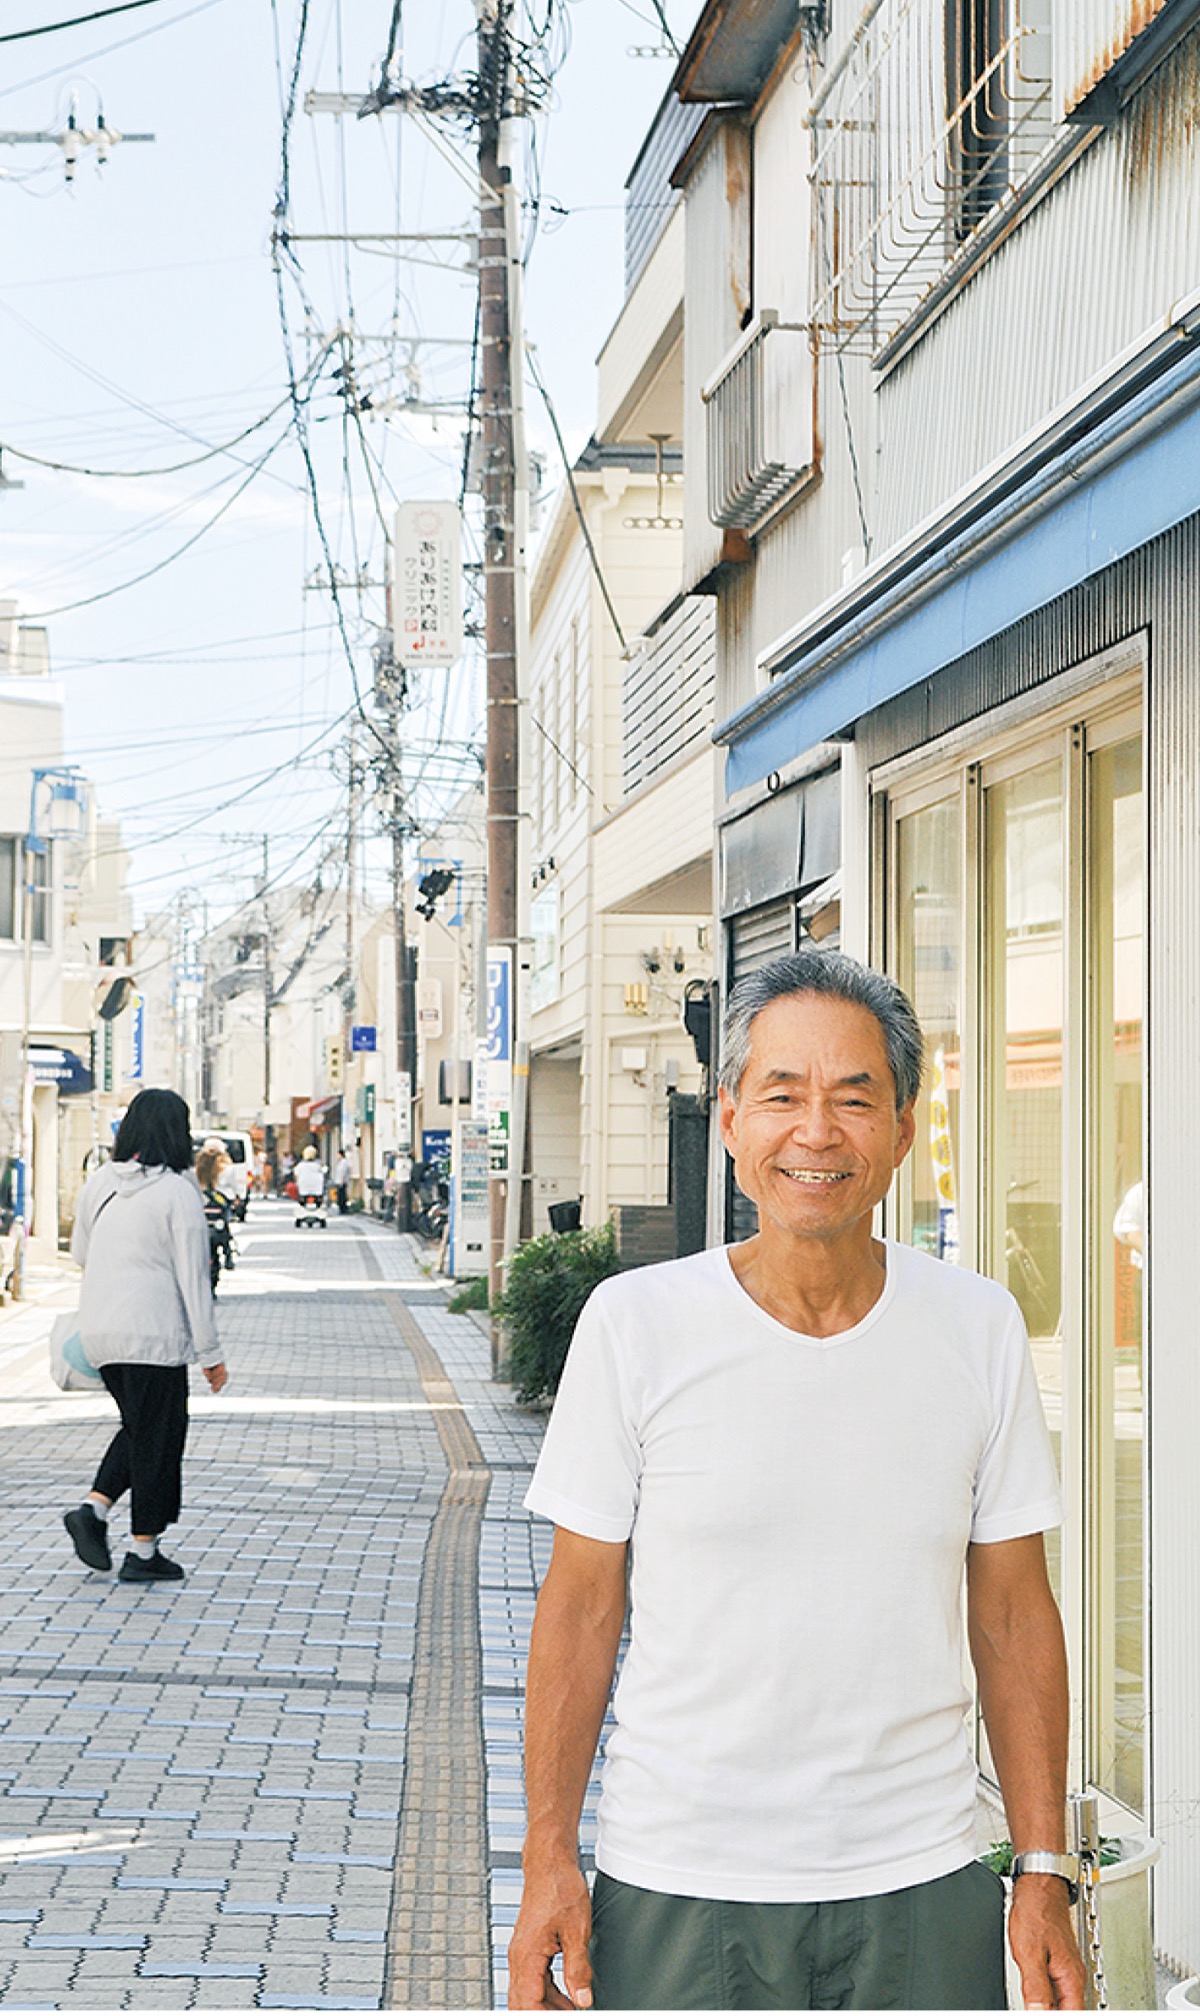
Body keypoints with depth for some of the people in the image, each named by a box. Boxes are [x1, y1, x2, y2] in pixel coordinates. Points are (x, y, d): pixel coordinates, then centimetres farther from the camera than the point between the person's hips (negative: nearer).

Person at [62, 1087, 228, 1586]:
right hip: (153, 1331, -6)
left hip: (99, 1330, 6)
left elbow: (80, 1254, 16)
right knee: (158, 1434, 5)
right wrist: (211, 1352, -7)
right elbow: (193, 1279, -12)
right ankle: (143, 1552, 9)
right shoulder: (178, 1193, -12)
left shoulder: (99, 1183, 5)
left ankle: (93, 1508, 5)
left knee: (141, 1426, 21)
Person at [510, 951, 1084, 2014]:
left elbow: (1013, 1614, 4)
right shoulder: (635, 1322, -6)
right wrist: (549, 1858, -4)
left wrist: (1045, 1869, 2)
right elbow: (582, 1605, -1)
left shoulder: (980, 1327, -1)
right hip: (675, 1889, -1)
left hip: (918, 1890, 2)